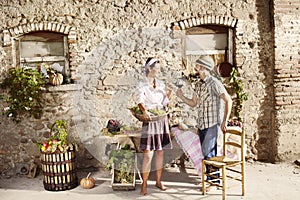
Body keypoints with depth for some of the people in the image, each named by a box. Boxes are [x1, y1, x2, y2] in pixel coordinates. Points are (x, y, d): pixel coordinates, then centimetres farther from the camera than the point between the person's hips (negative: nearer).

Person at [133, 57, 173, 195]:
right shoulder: (142, 85, -5)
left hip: (162, 120, 5)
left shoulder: (161, 84, 11)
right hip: (149, 121, -5)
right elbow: (140, 100, -22)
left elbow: (164, 102, 12)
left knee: (160, 152, 10)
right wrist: (144, 111, -40)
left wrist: (169, 92, -4)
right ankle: (144, 185, 3)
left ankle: (158, 181, 21)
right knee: (148, 154, -8)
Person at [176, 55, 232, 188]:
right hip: (201, 124, 8)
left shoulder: (214, 83, -13)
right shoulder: (198, 84, 11)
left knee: (208, 152, -8)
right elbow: (193, 103, 17)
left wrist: (225, 121, -17)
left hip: (212, 123, -8)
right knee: (206, 153, 13)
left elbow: (228, 100, -16)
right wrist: (181, 96, 1)